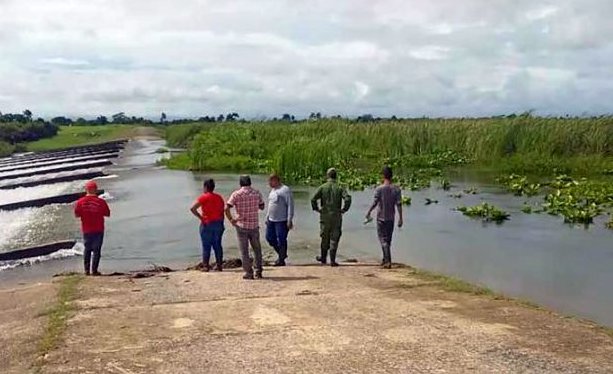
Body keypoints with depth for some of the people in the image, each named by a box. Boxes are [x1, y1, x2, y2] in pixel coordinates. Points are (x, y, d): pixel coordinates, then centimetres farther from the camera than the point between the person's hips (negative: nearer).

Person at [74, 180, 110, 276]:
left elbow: (76, 215, 1)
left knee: (87, 249, 16)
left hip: (86, 230, 2)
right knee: (96, 250, 5)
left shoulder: (80, 202, -7)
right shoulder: (101, 202, -12)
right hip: (98, 230, -2)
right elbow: (107, 214, -3)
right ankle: (94, 270, 3)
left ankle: (87, 270, 16)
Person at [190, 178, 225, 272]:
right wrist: (221, 222, 14)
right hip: (218, 224, 5)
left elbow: (192, 208, -17)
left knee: (206, 246, 2)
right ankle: (219, 265, 12)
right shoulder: (219, 197, 7)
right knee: (217, 245, 10)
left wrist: (200, 217, -8)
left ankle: (205, 266, 3)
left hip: (207, 224, -5)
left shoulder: (204, 197, -9)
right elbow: (222, 211, 9)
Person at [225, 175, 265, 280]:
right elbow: (262, 207, 11)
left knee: (244, 251, 6)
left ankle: (249, 273, 7)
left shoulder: (236, 194, -7)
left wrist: (231, 219, -2)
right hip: (254, 225, 2)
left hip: (241, 225, -2)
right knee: (257, 249, 15)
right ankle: (258, 272, 16)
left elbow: (227, 208, -14)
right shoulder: (257, 193, 0)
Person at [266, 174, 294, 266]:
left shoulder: (285, 190, -13)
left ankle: (281, 260, 10)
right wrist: (267, 217, 21)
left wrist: (289, 220, -20)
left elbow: (290, 205, -16)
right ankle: (282, 254, 29)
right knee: (269, 238, 13)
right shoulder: (273, 190, 14)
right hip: (271, 220, 9)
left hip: (282, 221, -9)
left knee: (281, 240, -2)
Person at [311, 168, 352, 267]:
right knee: (334, 239, 4)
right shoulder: (339, 188, -3)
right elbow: (348, 198, -16)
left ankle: (323, 258, 27)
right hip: (336, 217, -1)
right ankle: (332, 260, 2)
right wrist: (344, 210, -5)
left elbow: (313, 199, -11)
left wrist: (316, 209, 2)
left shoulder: (322, 187, -2)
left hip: (324, 216, 1)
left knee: (325, 238, 15)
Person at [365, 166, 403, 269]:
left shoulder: (379, 189, -11)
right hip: (391, 218, 4)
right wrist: (400, 218, 0)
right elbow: (399, 204, -4)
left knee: (383, 239, -2)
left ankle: (388, 261, -14)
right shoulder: (396, 189, -1)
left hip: (381, 218, -4)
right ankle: (385, 260, 26)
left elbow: (375, 203, -13)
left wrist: (368, 213, 1)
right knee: (388, 239, 15)